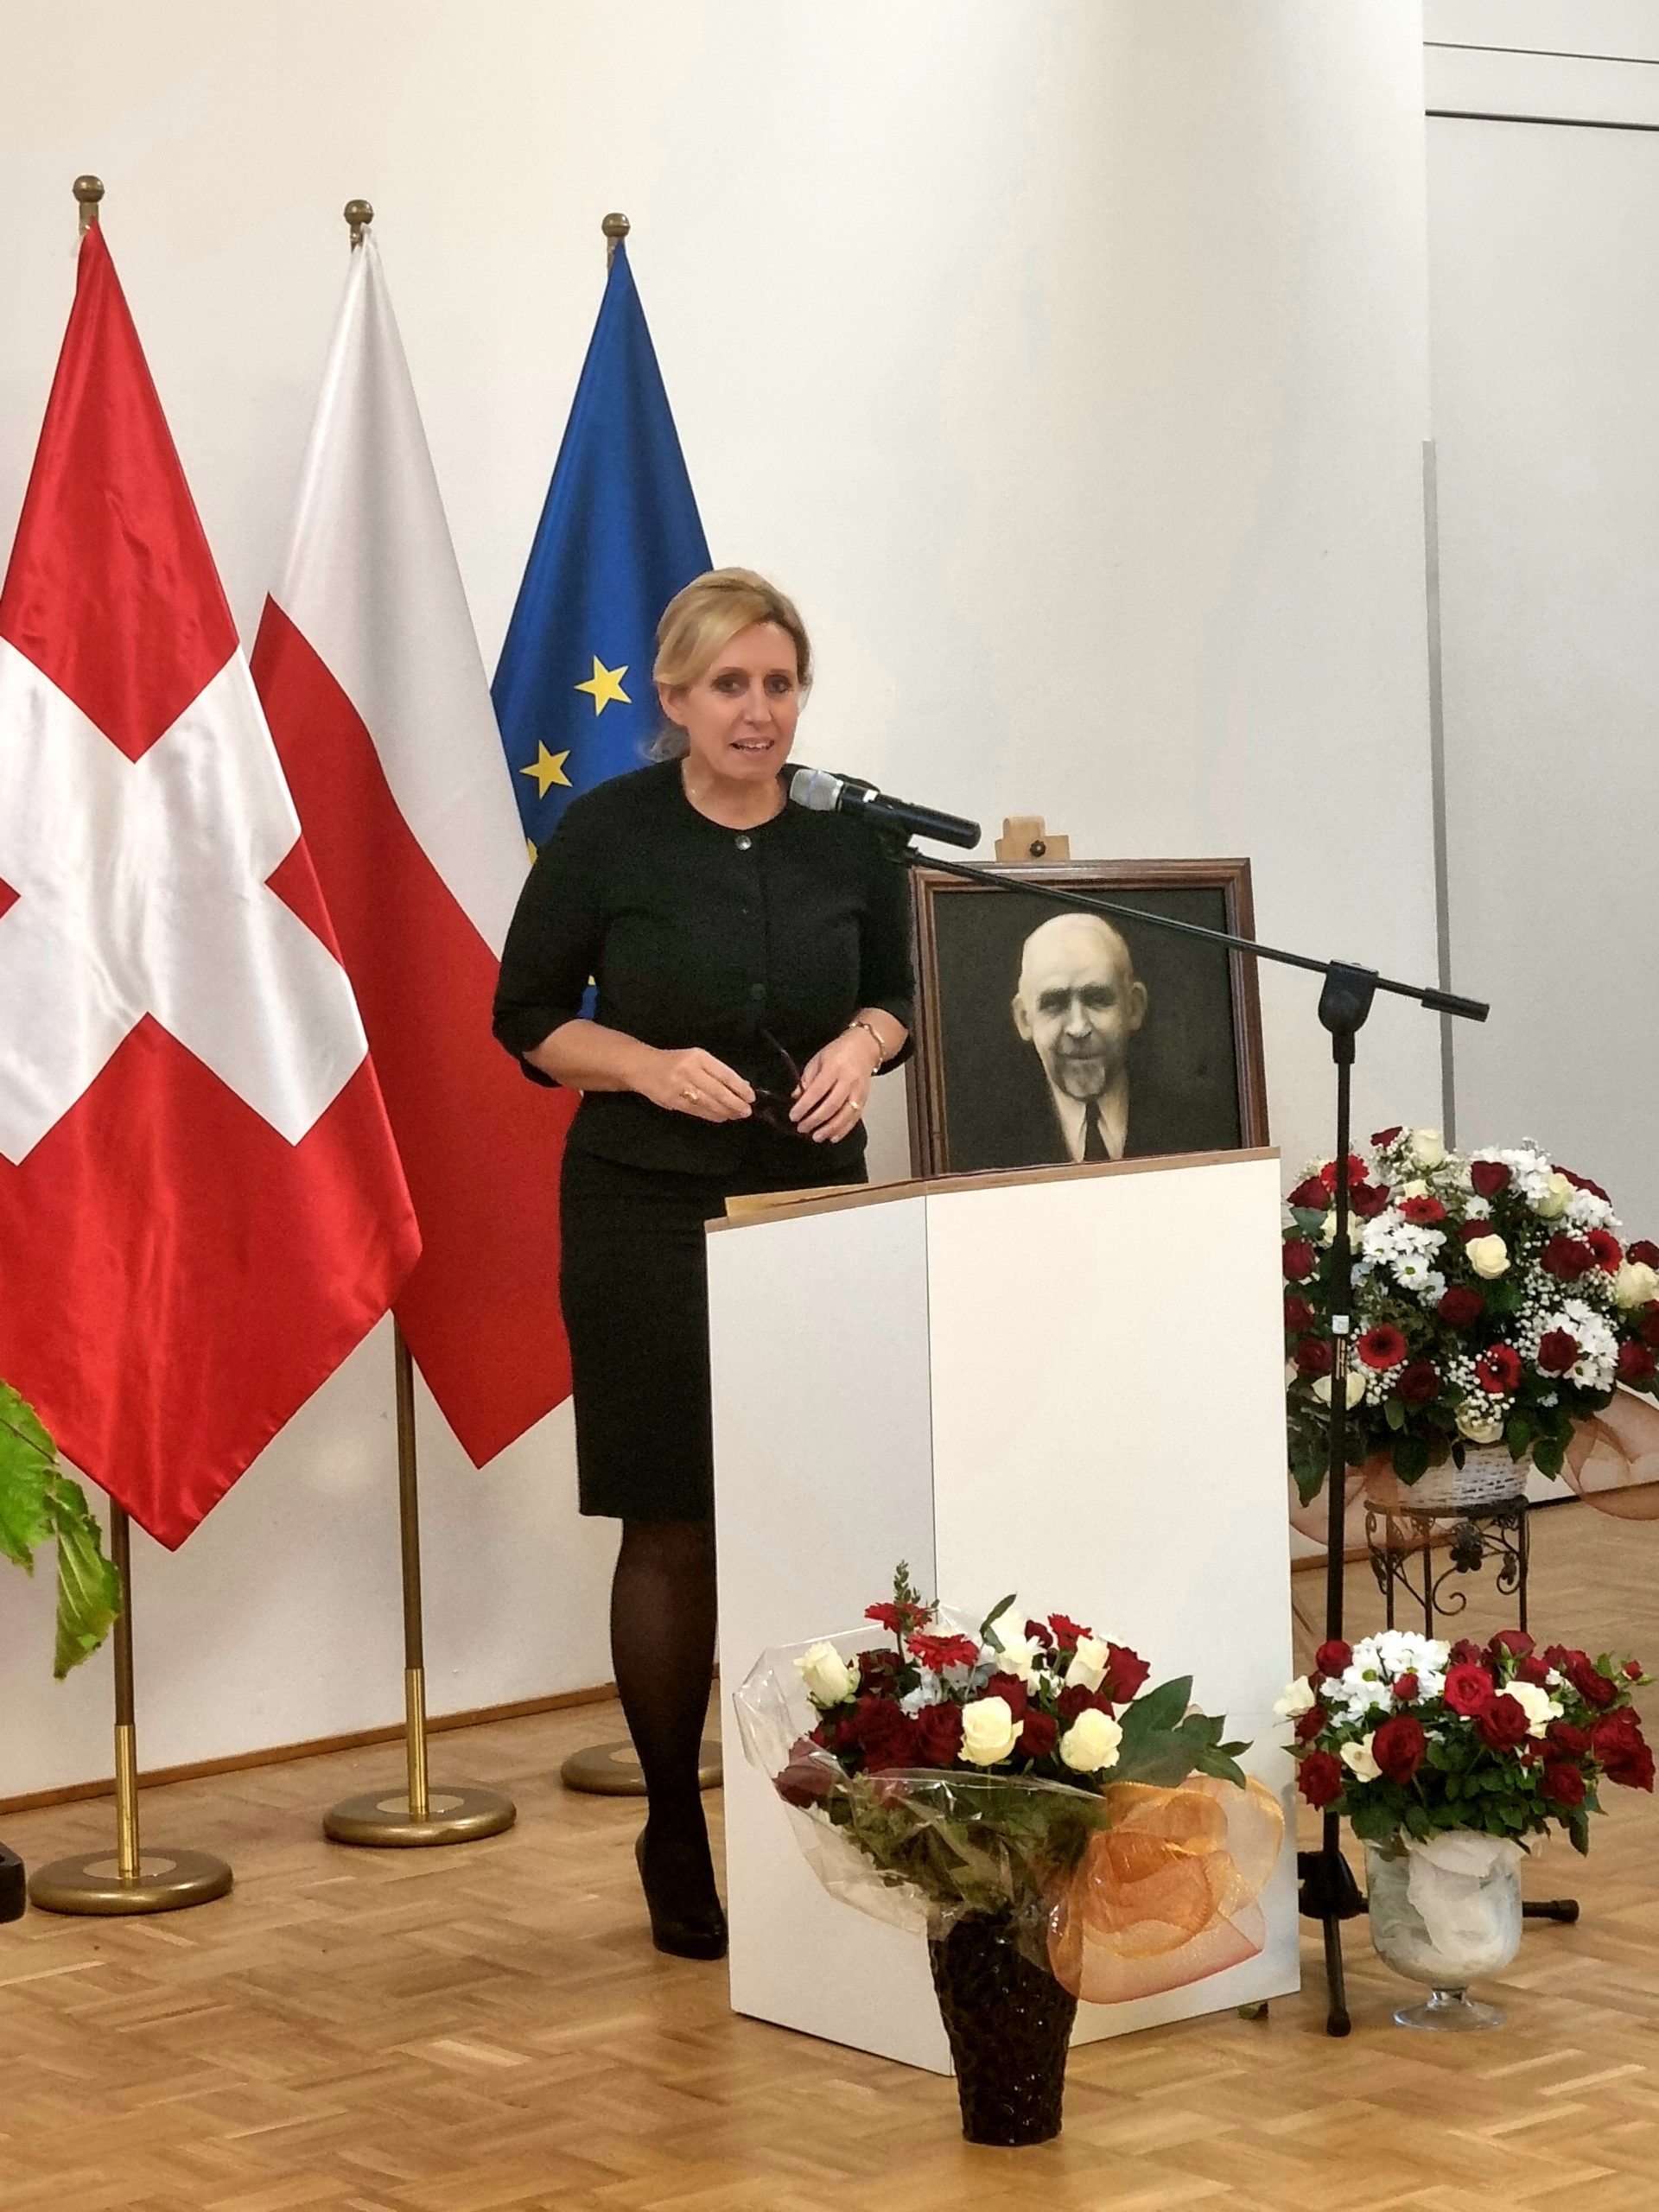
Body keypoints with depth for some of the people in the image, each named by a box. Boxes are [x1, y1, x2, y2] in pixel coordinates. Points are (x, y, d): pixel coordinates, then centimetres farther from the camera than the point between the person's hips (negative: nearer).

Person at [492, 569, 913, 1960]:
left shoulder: (847, 833, 2)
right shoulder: (608, 833, -5)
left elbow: (901, 992, 15)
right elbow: (526, 1016, 0)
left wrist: (865, 1044, -8)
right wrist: (653, 1065, -16)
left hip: (816, 1207, 2)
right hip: (648, 1216, -2)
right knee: (674, 1533, 2)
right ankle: (676, 1839, 17)